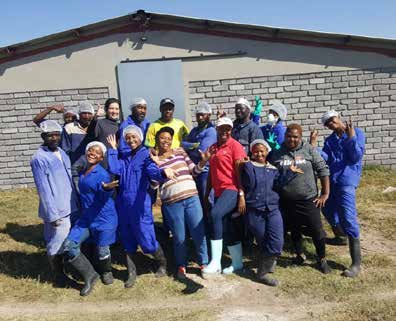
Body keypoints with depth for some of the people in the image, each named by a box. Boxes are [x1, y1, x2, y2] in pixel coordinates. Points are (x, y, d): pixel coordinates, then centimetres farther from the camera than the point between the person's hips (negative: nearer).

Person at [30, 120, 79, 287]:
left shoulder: (62, 153, 9)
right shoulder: (39, 159, -14)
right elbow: (43, 190, -16)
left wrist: (76, 203, 16)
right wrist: (52, 215, -17)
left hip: (70, 208, 7)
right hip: (56, 211, -7)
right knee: (56, 244, 7)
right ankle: (57, 274, 27)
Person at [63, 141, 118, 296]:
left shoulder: (102, 174, -15)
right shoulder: (82, 173, 7)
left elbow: (104, 197, -24)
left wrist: (106, 188, -43)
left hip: (104, 218, -6)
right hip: (86, 217, 6)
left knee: (102, 250, 7)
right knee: (69, 246, -5)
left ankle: (106, 273, 41)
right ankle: (90, 275, 14)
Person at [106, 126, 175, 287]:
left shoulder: (146, 154, -4)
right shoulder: (124, 157, 14)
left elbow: (153, 171, -22)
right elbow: (114, 170, -3)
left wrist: (163, 172, -45)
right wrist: (113, 149, 0)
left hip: (139, 204, -6)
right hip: (123, 204, 6)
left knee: (146, 240, -1)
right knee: (127, 240, 12)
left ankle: (162, 263, 26)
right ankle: (131, 273, 28)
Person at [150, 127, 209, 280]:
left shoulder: (180, 151, 10)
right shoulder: (154, 160, 5)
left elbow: (193, 171, 11)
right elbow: (154, 185, -4)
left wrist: (203, 161, -6)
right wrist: (154, 164, -12)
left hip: (191, 198, 2)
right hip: (171, 203, -1)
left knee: (199, 233, 5)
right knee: (179, 237, 9)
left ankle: (204, 263, 26)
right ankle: (181, 266, 31)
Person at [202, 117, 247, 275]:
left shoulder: (235, 145, -3)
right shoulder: (213, 148, 16)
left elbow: (240, 171, -10)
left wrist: (242, 194, -17)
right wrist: (206, 195, 17)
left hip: (232, 190, -7)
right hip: (218, 192, 8)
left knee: (215, 214, -30)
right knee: (226, 230, 11)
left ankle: (216, 262, -24)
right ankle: (237, 263, 27)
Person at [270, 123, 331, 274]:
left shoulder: (309, 150, -4)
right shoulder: (277, 154, 1)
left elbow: (323, 170, -1)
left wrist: (325, 194, -3)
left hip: (309, 199, -2)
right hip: (287, 201, 2)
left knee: (316, 230, 3)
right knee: (294, 230, 17)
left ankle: (322, 259, 27)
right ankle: (300, 255, 39)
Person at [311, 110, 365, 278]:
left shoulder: (356, 133, 2)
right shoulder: (329, 140, 16)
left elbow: (356, 157, -8)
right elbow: (325, 159, 0)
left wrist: (351, 138, -15)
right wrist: (313, 147, -12)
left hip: (347, 180, -6)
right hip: (331, 179, 7)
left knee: (348, 218, -14)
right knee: (328, 209, 17)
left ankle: (356, 263, -9)